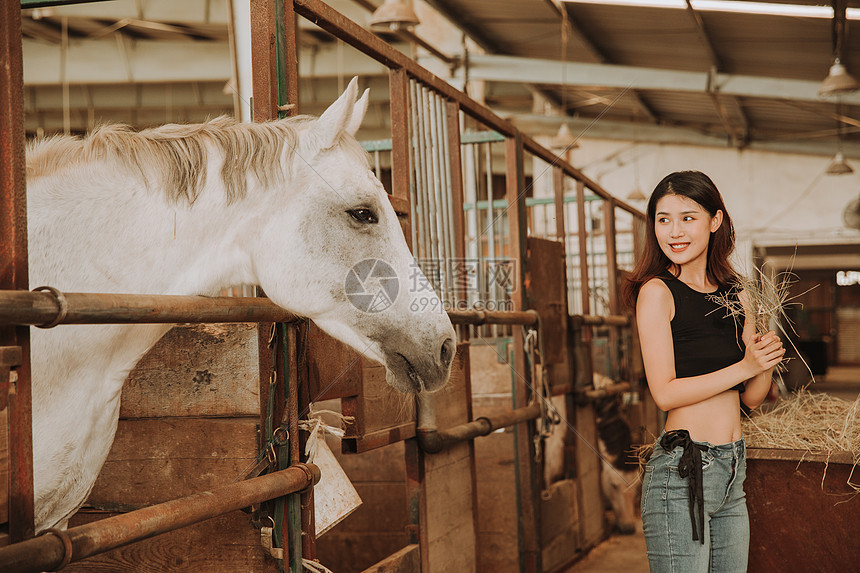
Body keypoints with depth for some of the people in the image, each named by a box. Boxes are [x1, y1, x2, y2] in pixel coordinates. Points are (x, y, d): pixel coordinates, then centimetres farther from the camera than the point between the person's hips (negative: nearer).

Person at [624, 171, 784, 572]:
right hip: (681, 470, -6)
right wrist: (744, 367, -14)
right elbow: (665, 393, -14)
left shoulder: (735, 295, 12)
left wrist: (765, 362, -7)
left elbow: (752, 398, 12)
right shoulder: (657, 291, -7)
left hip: (733, 469, 7)